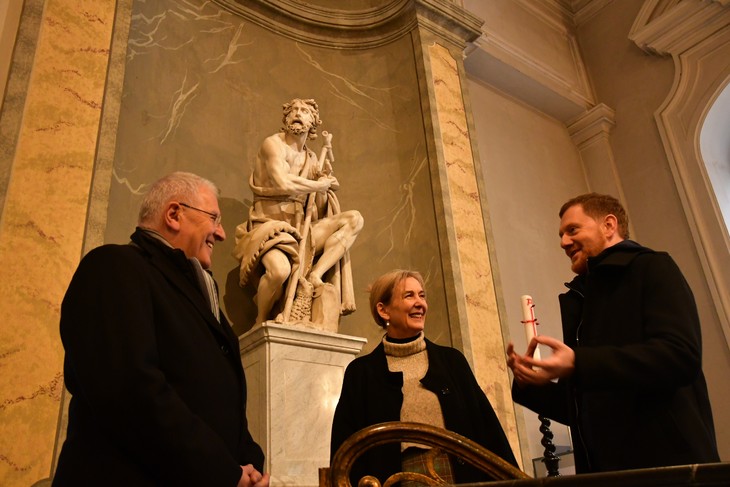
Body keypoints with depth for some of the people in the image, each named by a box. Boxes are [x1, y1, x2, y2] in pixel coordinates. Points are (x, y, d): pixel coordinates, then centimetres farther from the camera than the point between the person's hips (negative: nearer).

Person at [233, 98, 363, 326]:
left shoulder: (311, 158, 16)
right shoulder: (273, 144, -1)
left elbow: (318, 211, 14)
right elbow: (284, 183, -21)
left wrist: (325, 178, -2)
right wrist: (322, 184, -6)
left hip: (300, 229, 6)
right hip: (271, 225, -6)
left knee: (354, 219, -7)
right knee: (280, 269, -36)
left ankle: (315, 273, -19)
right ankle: (260, 323, -7)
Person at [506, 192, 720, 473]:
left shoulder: (651, 268, -3)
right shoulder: (580, 301, 16)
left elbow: (681, 355, -21)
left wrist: (577, 363, -28)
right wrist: (529, 386, 2)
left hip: (667, 465, -7)